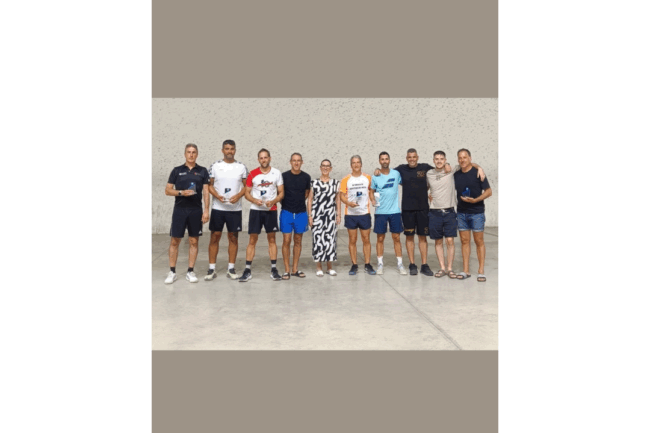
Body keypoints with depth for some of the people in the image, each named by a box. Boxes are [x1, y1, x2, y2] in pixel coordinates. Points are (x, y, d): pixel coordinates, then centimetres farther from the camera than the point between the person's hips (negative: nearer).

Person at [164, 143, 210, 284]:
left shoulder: (202, 171, 6)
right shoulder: (177, 170, 5)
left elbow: (206, 192, 2)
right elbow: (167, 190, 4)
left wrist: (206, 210, -7)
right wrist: (181, 192, -14)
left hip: (196, 210, 0)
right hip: (179, 209, 0)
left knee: (194, 241, 4)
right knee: (174, 241, 2)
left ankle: (190, 272, 14)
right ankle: (172, 272, 12)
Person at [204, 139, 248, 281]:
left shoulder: (242, 167, 4)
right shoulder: (215, 166, 3)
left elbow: (246, 186, 4)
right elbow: (210, 185, 4)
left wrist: (238, 196, -14)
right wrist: (217, 196, -15)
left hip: (235, 209, 0)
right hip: (217, 208, 0)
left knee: (233, 237, 5)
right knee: (214, 237, 2)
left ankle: (231, 269, 14)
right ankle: (212, 269, 10)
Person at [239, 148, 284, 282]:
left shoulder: (277, 173, 2)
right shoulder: (252, 174, 1)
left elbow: (281, 193, 4)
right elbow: (246, 193, 4)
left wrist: (273, 201, -14)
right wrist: (255, 200, -15)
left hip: (271, 210, 1)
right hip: (255, 210, 0)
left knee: (272, 239, 6)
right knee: (252, 240, 0)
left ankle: (274, 270, 13)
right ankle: (247, 270, 6)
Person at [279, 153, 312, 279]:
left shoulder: (306, 177, 2)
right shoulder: (284, 176, -4)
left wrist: (299, 202, 7)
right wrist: (284, 204, 0)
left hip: (301, 213, 2)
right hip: (287, 212, -2)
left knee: (298, 241, 8)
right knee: (286, 241, -3)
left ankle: (295, 269, 18)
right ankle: (286, 270, 6)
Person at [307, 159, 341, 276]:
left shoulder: (336, 183, 10)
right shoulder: (314, 183, 4)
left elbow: (338, 200, 11)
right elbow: (309, 200, 4)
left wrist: (338, 215, 5)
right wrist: (310, 216, -2)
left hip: (331, 216, 2)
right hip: (317, 215, -1)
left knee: (331, 239, 3)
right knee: (318, 239, -1)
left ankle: (329, 267, 15)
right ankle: (319, 267, 11)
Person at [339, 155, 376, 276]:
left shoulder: (367, 178, 6)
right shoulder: (346, 180, 1)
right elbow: (342, 196, -2)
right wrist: (349, 203, -19)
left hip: (365, 213, 1)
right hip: (350, 214, -1)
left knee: (366, 239, 4)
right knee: (352, 240, 4)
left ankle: (368, 265, 13)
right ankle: (354, 265, 12)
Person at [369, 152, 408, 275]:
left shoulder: (396, 174, 3)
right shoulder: (375, 177, 1)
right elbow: (371, 191, 9)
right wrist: (373, 200, -9)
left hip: (395, 211, 1)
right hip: (380, 212, 0)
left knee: (396, 238, 5)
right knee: (380, 238, 5)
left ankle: (400, 264, 13)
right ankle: (380, 264, 15)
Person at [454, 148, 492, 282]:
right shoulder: (456, 175, 6)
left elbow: (488, 191, -6)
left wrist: (475, 200, -19)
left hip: (477, 212, -4)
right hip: (461, 212, 4)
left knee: (479, 241, 1)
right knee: (464, 241, 6)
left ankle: (481, 271, 8)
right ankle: (465, 270, 12)